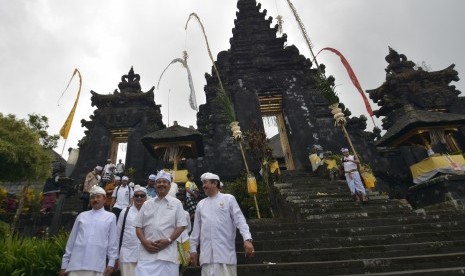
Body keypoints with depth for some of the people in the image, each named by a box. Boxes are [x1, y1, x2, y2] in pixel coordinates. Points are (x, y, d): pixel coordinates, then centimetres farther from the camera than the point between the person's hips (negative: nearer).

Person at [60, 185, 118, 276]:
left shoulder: (110, 217, 4)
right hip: (76, 265, 2)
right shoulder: (81, 216, 11)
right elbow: (71, 240, 12)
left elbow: (112, 242, 1)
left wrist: (111, 263, -3)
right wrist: (64, 264, 11)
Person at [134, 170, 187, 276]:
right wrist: (145, 242, -6)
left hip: (168, 253, -1)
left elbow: (181, 226, 1)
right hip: (147, 253, 2)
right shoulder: (147, 204, 13)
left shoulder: (176, 203, 5)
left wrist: (168, 240, -12)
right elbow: (138, 226, 10)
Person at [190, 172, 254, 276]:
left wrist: (247, 239, -15)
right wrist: (193, 248, 14)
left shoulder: (228, 199, 5)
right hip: (207, 253, 4)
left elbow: (240, 220, -3)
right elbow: (196, 228, 18)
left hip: (226, 252, -3)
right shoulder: (201, 204, 16)